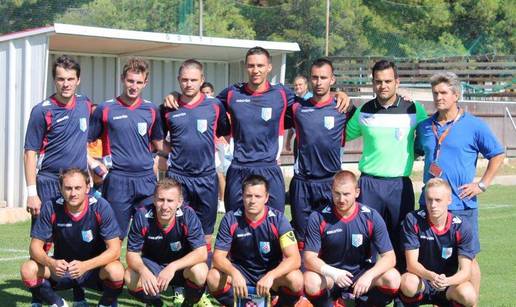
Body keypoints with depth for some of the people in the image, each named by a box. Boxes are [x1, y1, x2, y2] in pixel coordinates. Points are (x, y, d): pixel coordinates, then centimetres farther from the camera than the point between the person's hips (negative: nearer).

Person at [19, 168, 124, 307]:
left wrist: (85, 266, -38)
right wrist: (51, 263, -35)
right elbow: (35, 246, -12)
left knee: (116, 271, -34)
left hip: (95, 266, -2)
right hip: (61, 266, 2)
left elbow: (114, 250, -21)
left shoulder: (101, 207, -19)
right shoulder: (51, 208, -14)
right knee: (28, 270, -23)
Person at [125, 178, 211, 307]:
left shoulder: (188, 215, -25)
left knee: (200, 272, -33)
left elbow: (201, 253, -27)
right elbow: (132, 253, -17)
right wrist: (143, 271, -40)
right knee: (130, 278, -28)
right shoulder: (142, 217, -22)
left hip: (182, 265, -1)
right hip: (152, 265, 1)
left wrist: (172, 267, -41)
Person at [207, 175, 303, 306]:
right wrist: (234, 273, -37)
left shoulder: (278, 219, -16)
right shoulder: (230, 219, -13)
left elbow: (294, 259, -23)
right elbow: (219, 256, -14)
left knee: (295, 279, -31)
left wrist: (270, 276, -41)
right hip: (240, 272, 1)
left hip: (272, 272, -1)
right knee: (213, 278, -28)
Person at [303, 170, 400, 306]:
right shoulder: (318, 218, -12)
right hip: (328, 275, -1)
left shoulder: (371, 217, -10)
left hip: (360, 272, 1)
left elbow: (389, 257, -12)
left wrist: (369, 275, -31)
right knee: (310, 282, -34)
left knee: (392, 278, -26)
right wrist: (332, 272, -35)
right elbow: (309, 258, -15)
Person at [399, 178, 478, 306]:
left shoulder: (462, 227, -13)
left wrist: (446, 281, -38)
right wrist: (430, 276, -37)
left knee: (468, 295, -31)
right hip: (421, 279, -1)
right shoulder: (413, 220, -14)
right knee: (408, 283, -36)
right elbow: (411, 263, -16)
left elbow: (465, 271, -16)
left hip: (450, 283, 1)